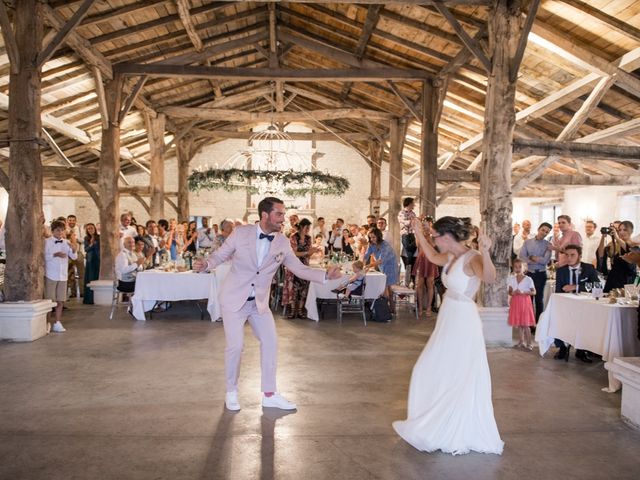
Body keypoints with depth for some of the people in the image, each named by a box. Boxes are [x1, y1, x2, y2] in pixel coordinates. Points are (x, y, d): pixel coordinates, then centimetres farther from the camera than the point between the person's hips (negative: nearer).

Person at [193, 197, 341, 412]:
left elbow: (300, 269, -3)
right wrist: (205, 264, -26)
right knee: (235, 346, -5)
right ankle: (231, 392, 19)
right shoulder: (241, 233, -12)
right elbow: (220, 255, -4)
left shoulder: (283, 243, -5)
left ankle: (269, 394, 19)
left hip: (259, 302, 4)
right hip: (234, 299, -4)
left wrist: (326, 274, -18)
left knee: (270, 343, 4)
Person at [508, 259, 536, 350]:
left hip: (525, 302, -4)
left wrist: (523, 292, -19)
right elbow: (510, 291, 10)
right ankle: (522, 342, 21)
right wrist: (512, 293, -13)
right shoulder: (511, 279, 4)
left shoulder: (528, 279, -7)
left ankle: (529, 343, 4)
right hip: (515, 302, 4)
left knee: (525, 324, -4)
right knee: (518, 324, 10)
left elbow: (534, 292, -6)